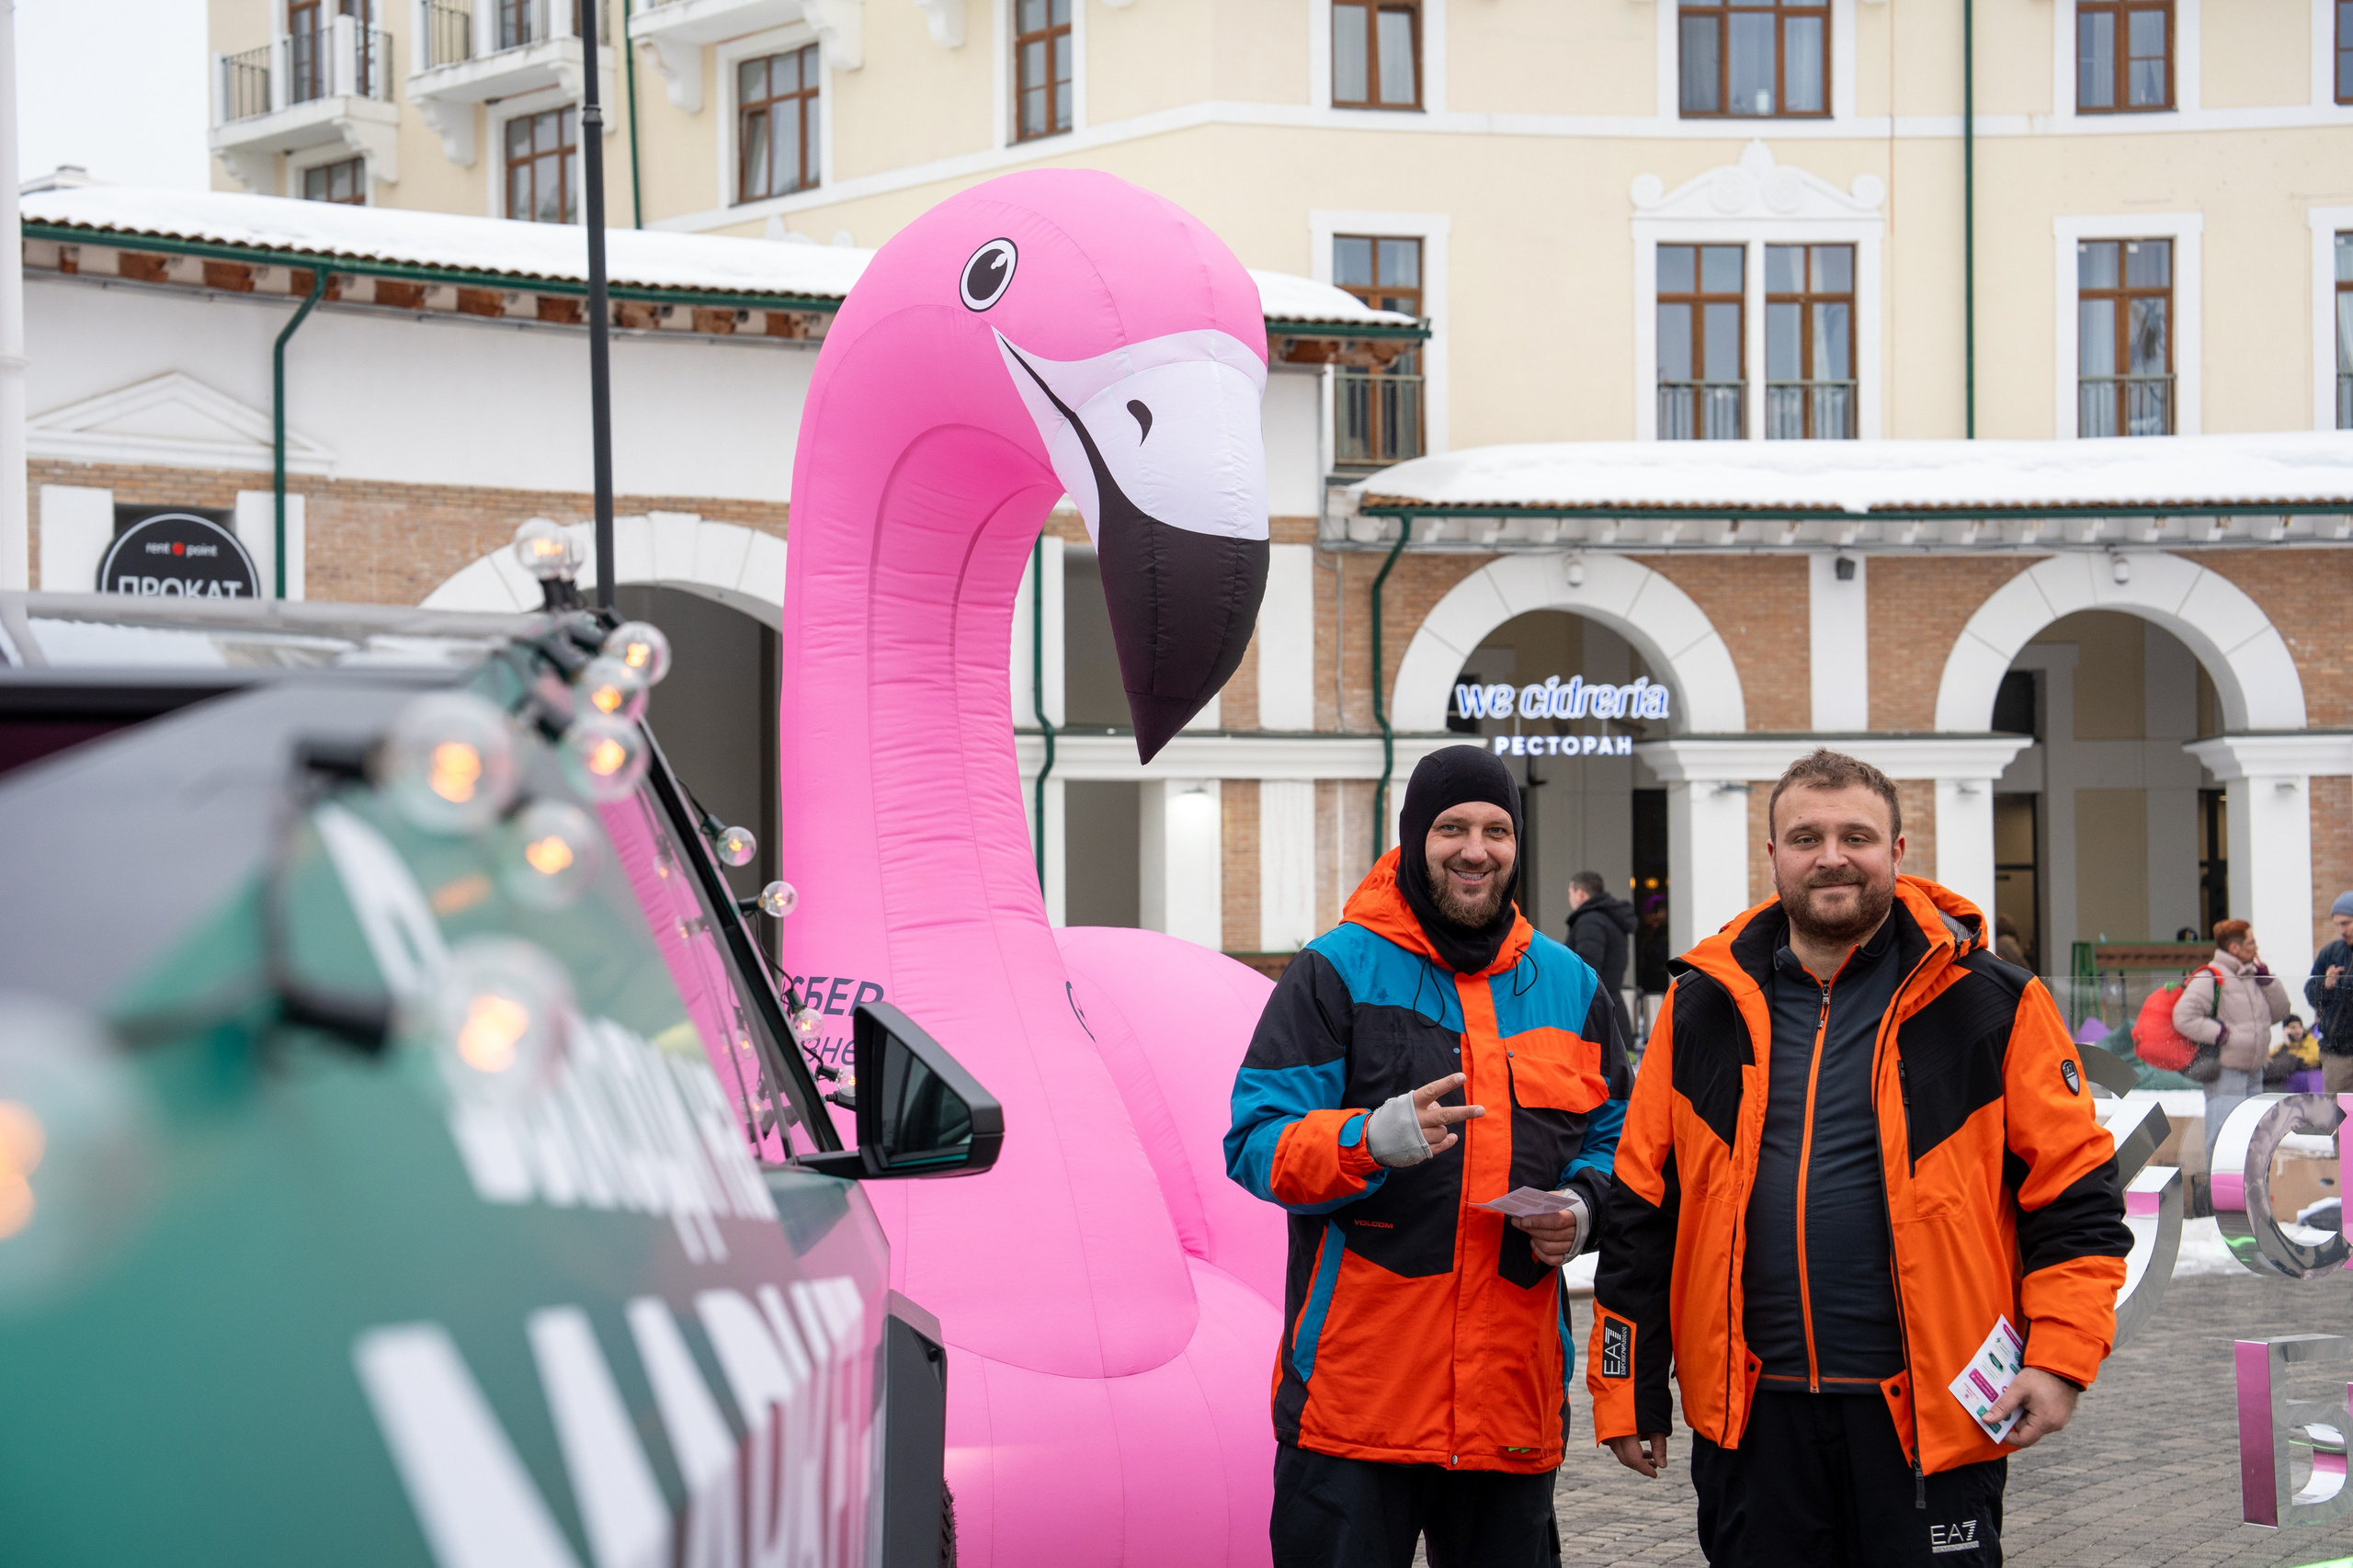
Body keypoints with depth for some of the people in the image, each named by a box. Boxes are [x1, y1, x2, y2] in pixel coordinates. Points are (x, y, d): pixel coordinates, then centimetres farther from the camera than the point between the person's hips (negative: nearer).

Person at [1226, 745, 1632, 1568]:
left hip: (1513, 1393, 4)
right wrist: (1372, 1139, -27)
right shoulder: (1335, 973, -2)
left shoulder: (1567, 985, 13)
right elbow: (1259, 1143, -8)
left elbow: (1612, 1137, 22)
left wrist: (1581, 1206, 0)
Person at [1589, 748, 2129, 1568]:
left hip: (1928, 1417, -2)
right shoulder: (1705, 1007, 8)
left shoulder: (1987, 1003, 0)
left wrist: (2060, 1357, -10)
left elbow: (2075, 1196, 0)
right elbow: (1642, 1209, 11)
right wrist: (1628, 1391, 9)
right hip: (1751, 1416, 3)